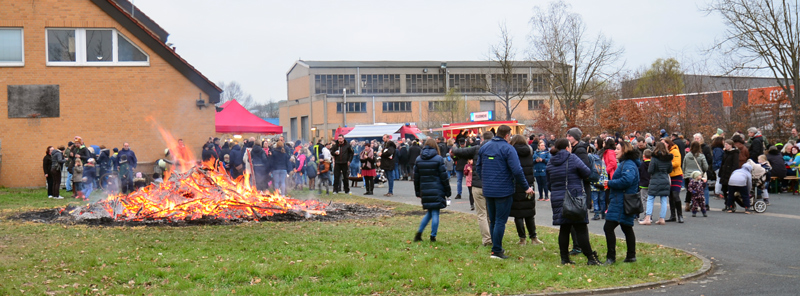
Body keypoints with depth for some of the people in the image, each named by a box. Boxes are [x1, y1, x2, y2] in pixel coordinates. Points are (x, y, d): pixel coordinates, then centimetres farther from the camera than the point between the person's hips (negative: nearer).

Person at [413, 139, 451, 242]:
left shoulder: (418, 159, 5)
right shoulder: (438, 159, -7)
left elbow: (416, 177, 10)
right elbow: (444, 176, -5)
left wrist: (418, 193, 18)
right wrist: (447, 192, 2)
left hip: (424, 191, 4)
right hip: (437, 190, -4)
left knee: (429, 212, 18)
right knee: (435, 213, 2)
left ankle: (419, 232, 13)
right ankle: (433, 236, 2)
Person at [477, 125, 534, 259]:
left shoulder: (484, 147, 8)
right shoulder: (507, 149, -12)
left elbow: (478, 168, 15)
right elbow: (517, 171, -16)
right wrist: (526, 187, -7)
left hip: (487, 191, 6)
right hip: (503, 191, -6)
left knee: (492, 220, 17)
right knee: (500, 221, -2)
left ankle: (496, 247, 26)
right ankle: (496, 251, -3)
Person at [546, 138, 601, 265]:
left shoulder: (550, 163, 8)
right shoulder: (572, 158, -9)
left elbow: (549, 183, 14)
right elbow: (587, 173, -7)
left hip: (557, 199, 5)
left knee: (564, 229, 11)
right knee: (581, 229, -3)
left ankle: (564, 258, 12)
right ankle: (591, 258, -1)